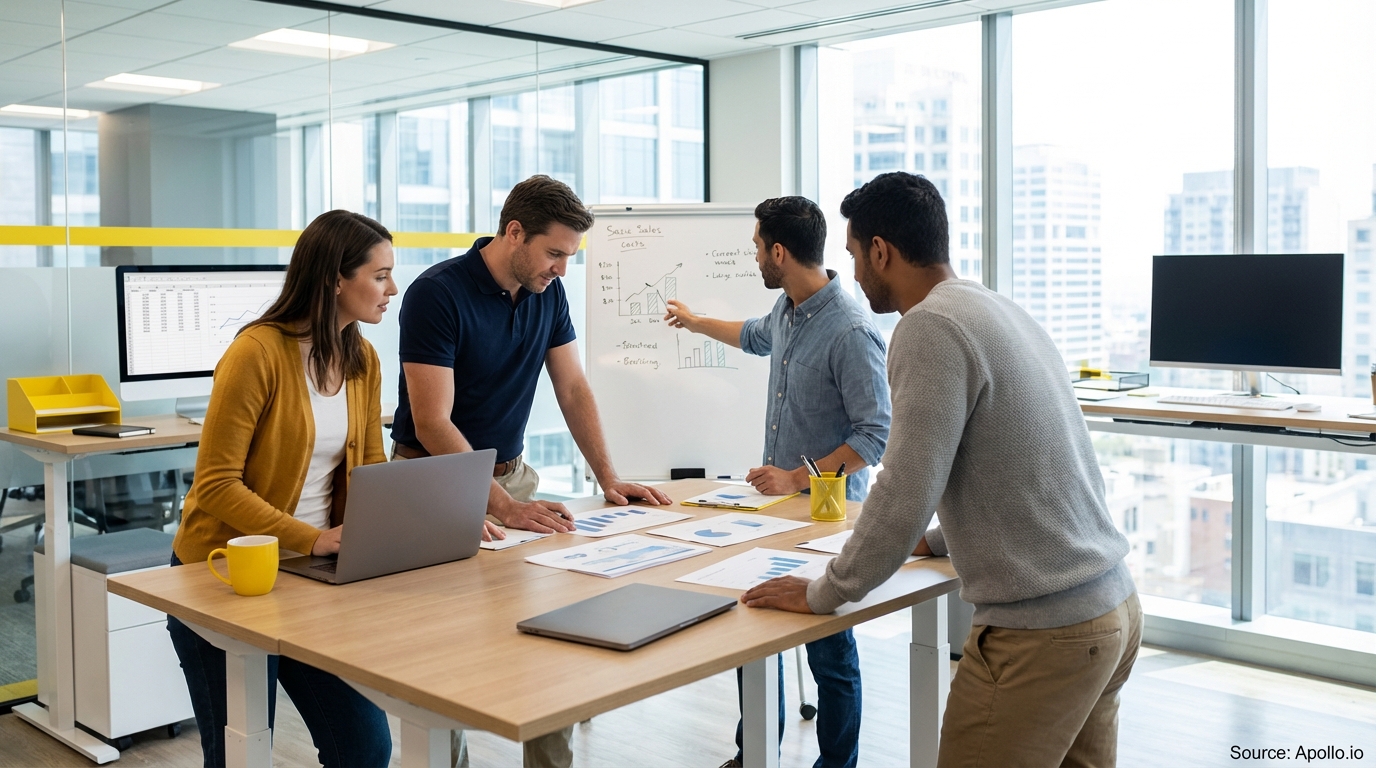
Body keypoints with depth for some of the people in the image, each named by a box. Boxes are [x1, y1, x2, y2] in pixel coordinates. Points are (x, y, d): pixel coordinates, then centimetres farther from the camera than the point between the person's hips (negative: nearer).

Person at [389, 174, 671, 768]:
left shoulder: (548, 293, 2)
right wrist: (503, 505, -29)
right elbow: (433, 423, -23)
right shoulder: (437, 294, -19)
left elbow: (573, 389, 7)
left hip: (510, 473, 6)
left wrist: (609, 479, -1)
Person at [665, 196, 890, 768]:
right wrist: (694, 322, 44)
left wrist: (797, 479, -24)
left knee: (829, 649, 5)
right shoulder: (787, 310, 4)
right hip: (775, 501, 9)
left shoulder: (851, 332, -23)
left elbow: (877, 435, -23)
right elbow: (755, 336, 30)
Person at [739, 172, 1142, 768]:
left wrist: (823, 595, -6)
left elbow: (904, 495, -19)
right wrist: (938, 540, 30)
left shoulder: (931, 327, -16)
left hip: (1041, 631, -9)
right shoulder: (1003, 311, 12)